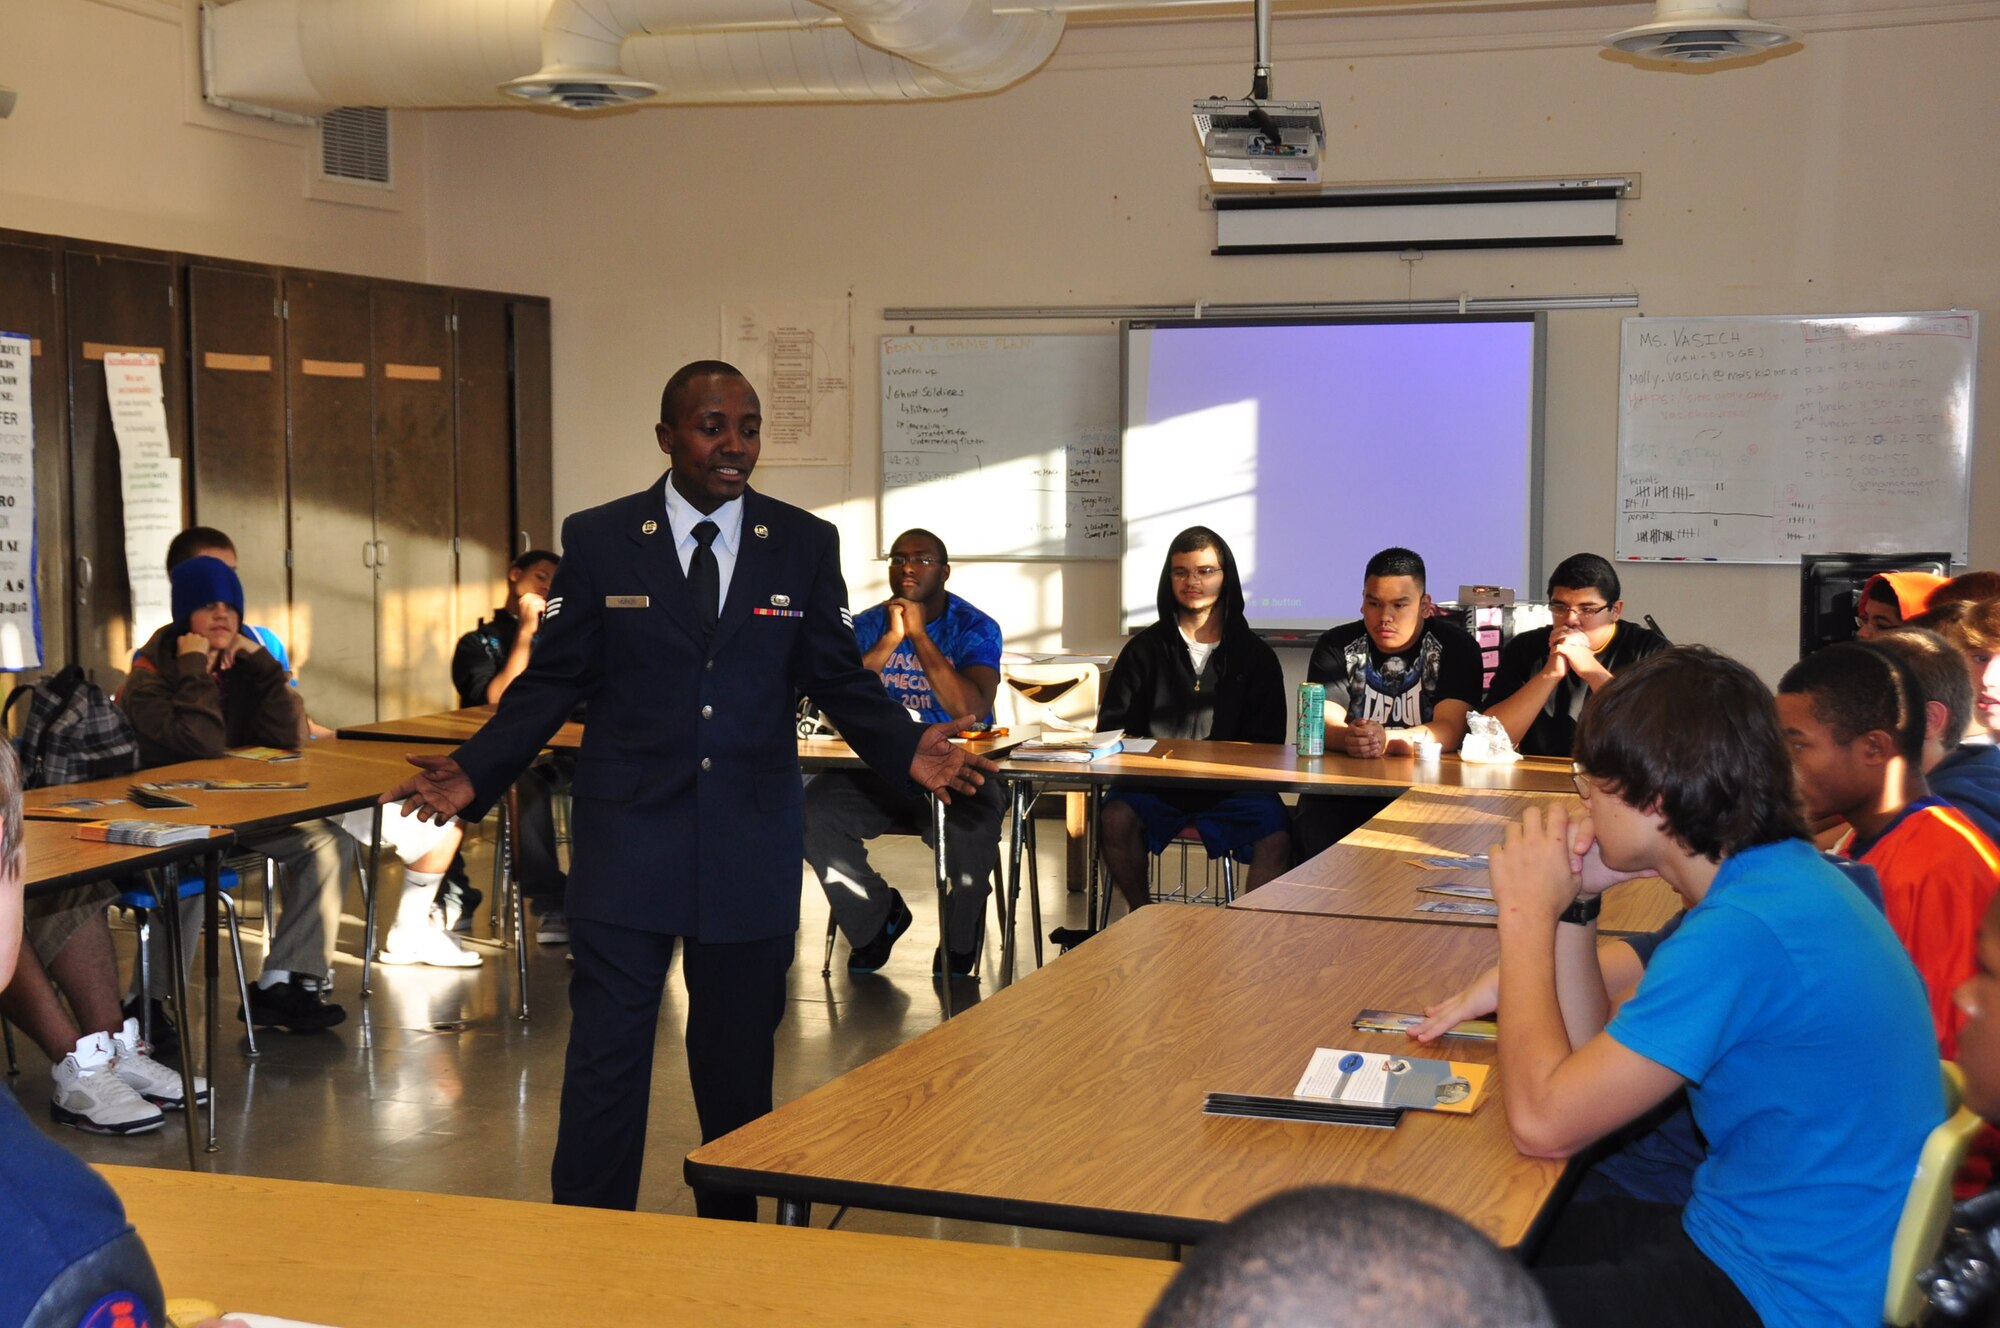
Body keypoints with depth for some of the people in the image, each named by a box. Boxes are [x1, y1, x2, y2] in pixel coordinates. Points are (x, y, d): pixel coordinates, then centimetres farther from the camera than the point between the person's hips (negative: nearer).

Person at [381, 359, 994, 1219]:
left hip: (753, 847, 2)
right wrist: (475, 772, -11)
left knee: (739, 1052, 12)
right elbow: (554, 679, 2)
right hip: (626, 841, -1)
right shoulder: (597, 541, 1)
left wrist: (907, 749, -13)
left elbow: (838, 678, 5)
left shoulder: (804, 544, 4)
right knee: (605, 1051, -1)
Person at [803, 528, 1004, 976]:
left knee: (972, 829, -35)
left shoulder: (976, 628, -2)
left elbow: (972, 711, -19)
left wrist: (919, 635, -17)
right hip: (879, 772, 3)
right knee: (813, 809, -25)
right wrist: (890, 641, -16)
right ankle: (876, 918, 0)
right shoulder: (867, 625, 7)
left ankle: (960, 941, -3)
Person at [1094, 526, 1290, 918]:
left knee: (1276, 838, -28)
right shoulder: (1145, 649, 13)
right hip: (1153, 783, 1)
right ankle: (1142, 915, -7)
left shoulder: (1255, 655, 11)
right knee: (1114, 820, -29)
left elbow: (1267, 743, 8)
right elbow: (1113, 729, 9)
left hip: (1232, 786, 0)